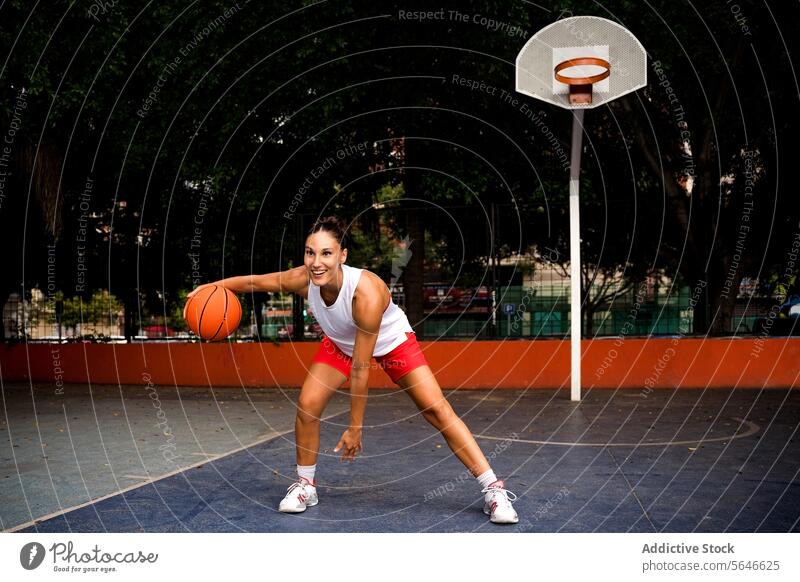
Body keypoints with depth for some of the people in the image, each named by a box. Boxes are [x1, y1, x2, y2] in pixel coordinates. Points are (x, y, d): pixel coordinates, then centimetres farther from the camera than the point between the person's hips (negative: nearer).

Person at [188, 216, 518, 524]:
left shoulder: (367, 292, -42)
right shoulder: (303, 280, -29)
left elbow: (360, 369, -35)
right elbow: (254, 282, -7)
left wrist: (355, 428, -28)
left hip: (391, 343, -4)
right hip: (341, 344, 5)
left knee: (436, 409, -14)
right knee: (307, 405, -10)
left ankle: (492, 489, -6)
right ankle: (305, 485, 14)